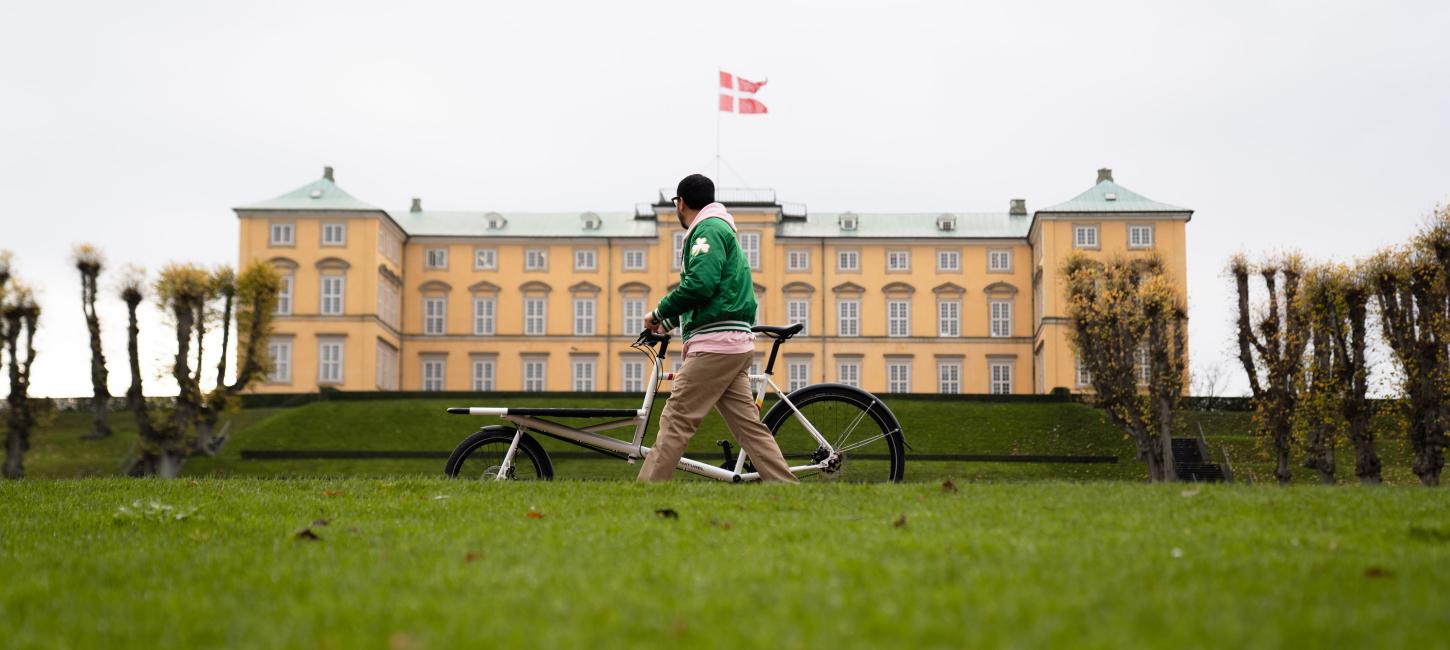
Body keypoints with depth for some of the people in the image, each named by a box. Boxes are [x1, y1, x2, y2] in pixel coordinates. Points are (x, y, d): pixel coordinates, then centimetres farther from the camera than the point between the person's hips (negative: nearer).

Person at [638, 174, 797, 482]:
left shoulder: (708, 229, -5)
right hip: (735, 344, 10)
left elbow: (700, 284, -20)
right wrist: (668, 322, 31)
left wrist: (658, 312, -8)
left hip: (715, 343, -10)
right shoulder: (718, 229, 26)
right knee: (748, 425, 5)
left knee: (675, 422, -10)